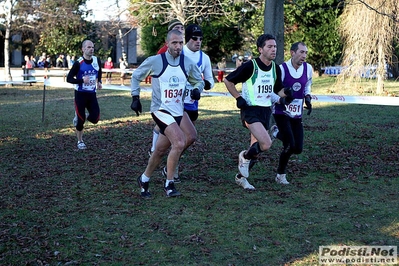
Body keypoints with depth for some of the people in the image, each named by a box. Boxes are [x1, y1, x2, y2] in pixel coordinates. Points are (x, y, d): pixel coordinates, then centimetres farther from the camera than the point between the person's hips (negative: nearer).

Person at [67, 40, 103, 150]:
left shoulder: (97, 60, 1)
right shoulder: (78, 63, -13)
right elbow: (69, 79, -11)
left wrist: (99, 82, 5)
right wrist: (82, 80, -24)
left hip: (92, 94, 4)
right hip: (80, 94, -4)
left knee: (95, 119, -6)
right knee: (81, 120, 0)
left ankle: (80, 117, 27)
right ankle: (80, 141, 19)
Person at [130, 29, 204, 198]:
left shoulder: (188, 63, 2)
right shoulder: (155, 61, -8)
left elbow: (199, 81, 17)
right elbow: (136, 76, 6)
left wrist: (197, 90, -5)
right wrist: (135, 97, 0)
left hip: (178, 111, 5)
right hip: (160, 110, -5)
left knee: (160, 151, 7)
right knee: (179, 143, -22)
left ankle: (144, 180, 28)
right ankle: (169, 184, -8)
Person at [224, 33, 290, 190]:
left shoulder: (275, 68, 6)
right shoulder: (250, 66, -13)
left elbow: (278, 89, 21)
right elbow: (228, 80, -4)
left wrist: (284, 96, -1)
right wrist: (239, 98, -11)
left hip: (266, 111, 7)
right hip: (250, 109, -7)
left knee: (256, 149, 10)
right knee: (266, 144, -23)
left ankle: (241, 177, 28)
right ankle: (245, 157, 6)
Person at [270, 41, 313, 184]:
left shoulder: (308, 69, -2)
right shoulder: (281, 69, -16)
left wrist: (307, 98, -1)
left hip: (297, 114, 5)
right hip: (281, 112, -5)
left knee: (298, 149, 2)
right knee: (290, 146, -15)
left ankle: (277, 132, 29)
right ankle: (281, 175, 9)